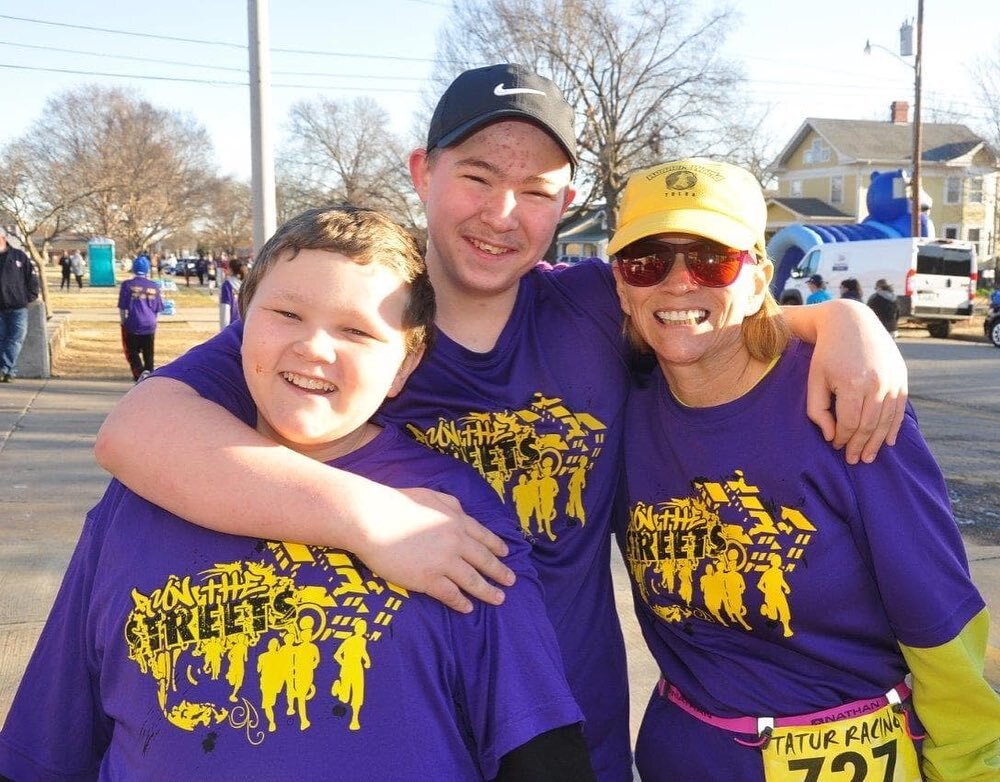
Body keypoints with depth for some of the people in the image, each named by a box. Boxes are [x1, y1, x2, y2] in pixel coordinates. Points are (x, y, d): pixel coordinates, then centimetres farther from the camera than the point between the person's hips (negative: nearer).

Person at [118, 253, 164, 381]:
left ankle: (140, 372, -13)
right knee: (148, 353, 14)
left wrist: (124, 322, 10)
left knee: (132, 351, 8)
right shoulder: (154, 286, 1)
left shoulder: (128, 285, -6)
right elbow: (158, 310, 7)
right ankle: (149, 374, 15)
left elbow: (122, 308, -3)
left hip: (133, 324, -2)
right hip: (150, 325, 2)